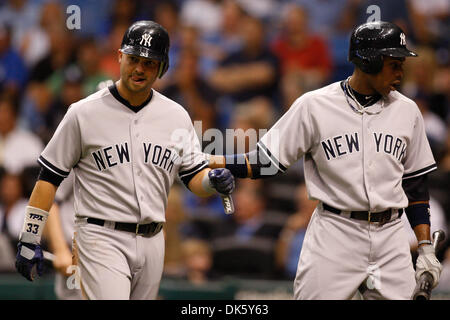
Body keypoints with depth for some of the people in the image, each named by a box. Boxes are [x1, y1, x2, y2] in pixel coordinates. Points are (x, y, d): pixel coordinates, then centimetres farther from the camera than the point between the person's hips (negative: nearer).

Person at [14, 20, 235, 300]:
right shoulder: (84, 113, -2)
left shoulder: (176, 116, 9)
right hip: (102, 239, -5)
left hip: (152, 242, 5)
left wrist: (214, 180, -12)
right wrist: (30, 239, -5)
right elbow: (50, 176, 0)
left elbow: (194, 176, 13)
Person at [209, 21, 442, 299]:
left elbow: (416, 183, 14)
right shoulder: (314, 106, -2)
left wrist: (426, 249, 8)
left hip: (390, 237, 3)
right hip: (334, 235, -3)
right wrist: (206, 161, -13)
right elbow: (267, 161, -1)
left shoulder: (407, 111, 9)